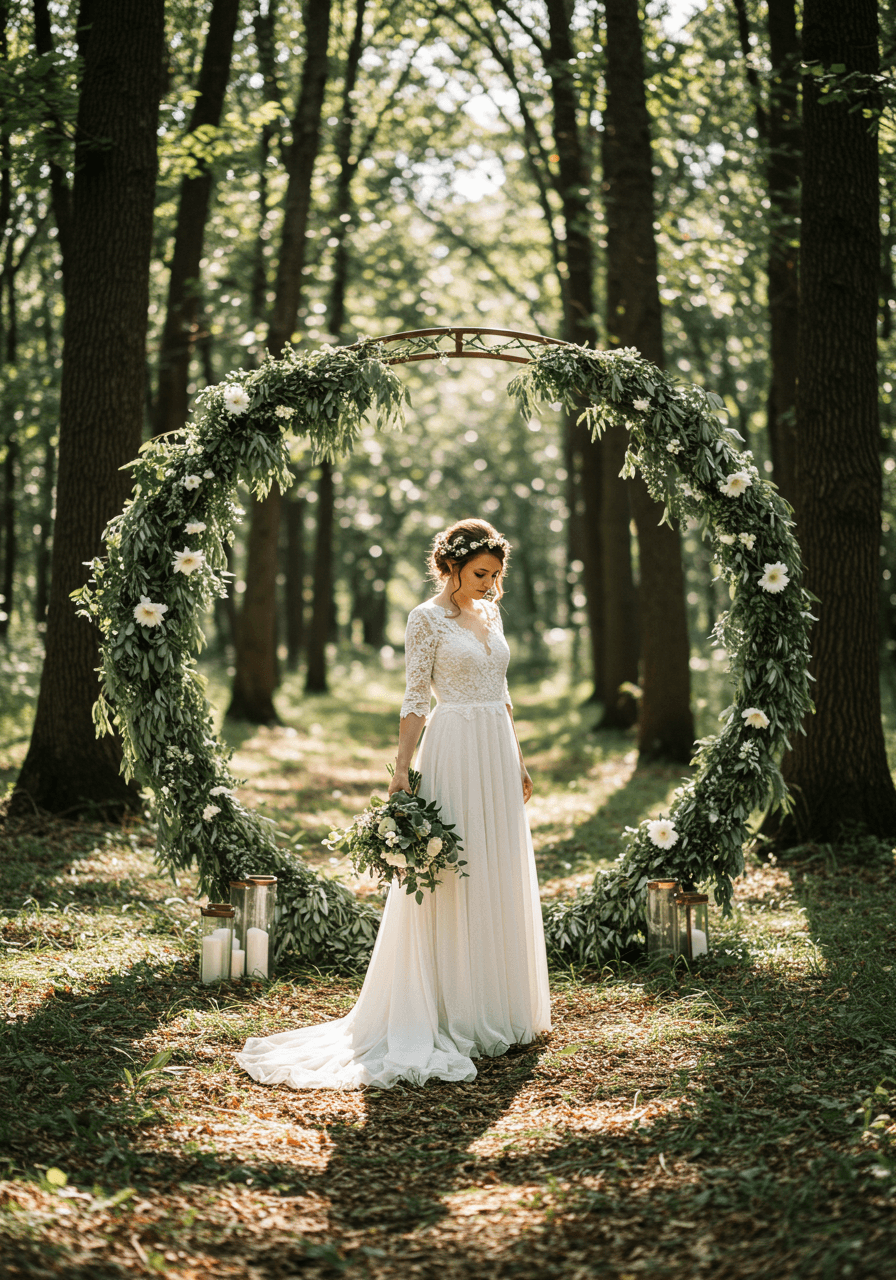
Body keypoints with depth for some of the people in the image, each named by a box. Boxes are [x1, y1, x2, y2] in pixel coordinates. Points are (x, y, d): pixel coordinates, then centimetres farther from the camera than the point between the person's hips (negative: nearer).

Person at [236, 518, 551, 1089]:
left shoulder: (491, 614, 13)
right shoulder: (427, 618, -7)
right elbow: (416, 700, -9)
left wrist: (518, 761, 18)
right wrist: (402, 769, -14)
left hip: (497, 755, 7)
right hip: (455, 749, -7)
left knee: (502, 876, 10)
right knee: (453, 877, -4)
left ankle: (502, 1009, 21)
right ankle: (455, 1014, 3)